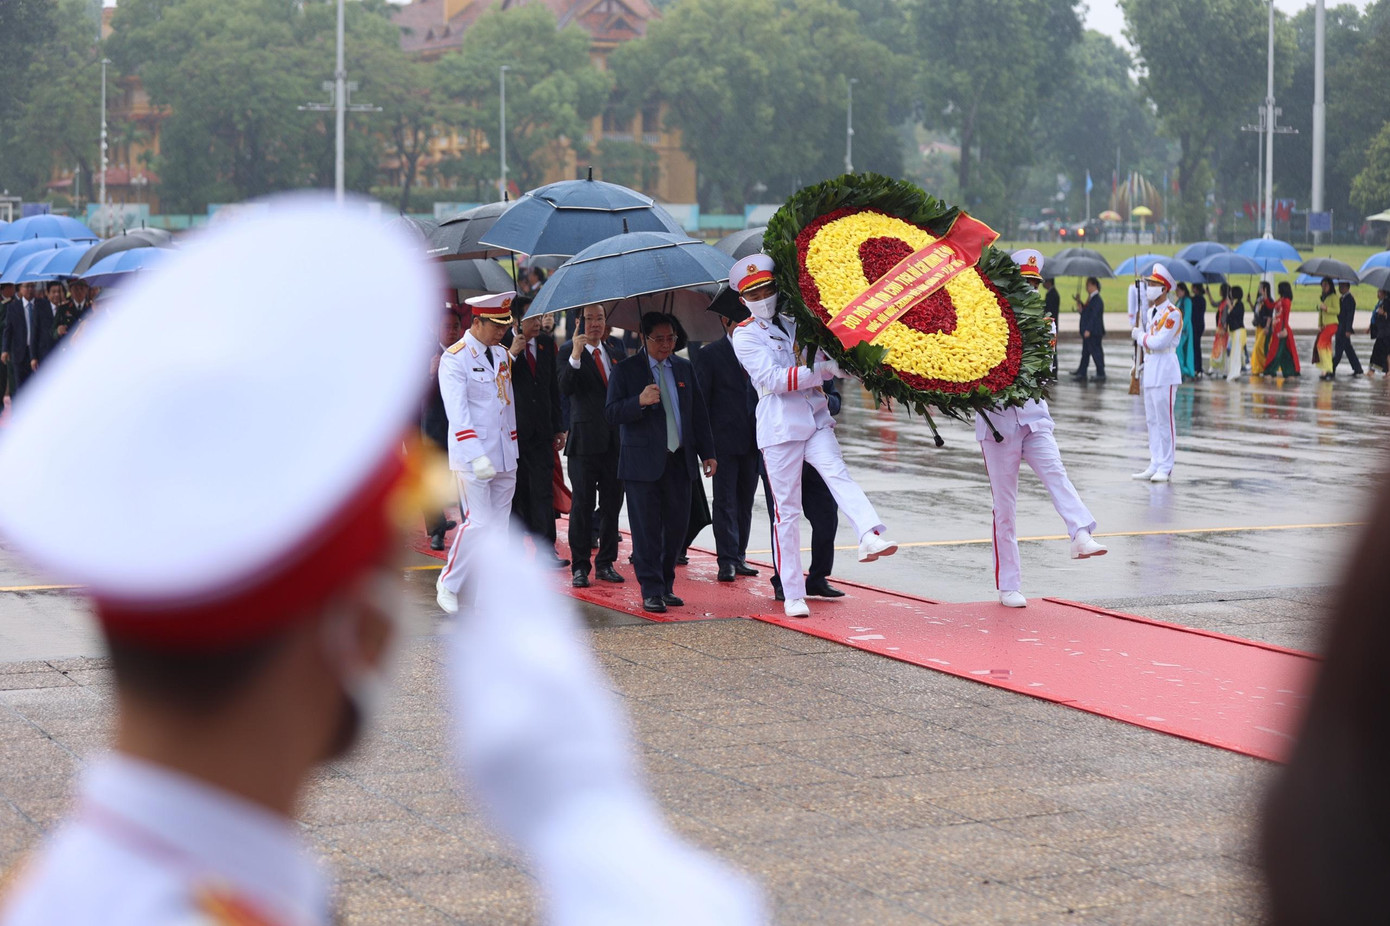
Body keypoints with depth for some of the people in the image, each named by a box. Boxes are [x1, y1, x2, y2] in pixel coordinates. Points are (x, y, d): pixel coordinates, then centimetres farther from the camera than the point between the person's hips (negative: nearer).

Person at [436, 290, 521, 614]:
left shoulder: (502, 355, 12)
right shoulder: (455, 358, -10)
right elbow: (457, 413, -18)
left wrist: (512, 449, 15)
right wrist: (476, 456, -26)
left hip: (504, 457, 7)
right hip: (472, 458, -7)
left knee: (498, 526, 6)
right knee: (480, 523, -10)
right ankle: (447, 585, 5)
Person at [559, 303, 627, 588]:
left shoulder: (615, 348, 11)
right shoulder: (570, 352, -6)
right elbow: (565, 389, -21)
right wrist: (575, 356, -33)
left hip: (615, 438, 5)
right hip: (585, 439, -5)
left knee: (612, 503, 9)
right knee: (582, 504, -1)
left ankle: (605, 563, 19)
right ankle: (580, 567, 5)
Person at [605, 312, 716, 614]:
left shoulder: (684, 369, 14)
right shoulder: (626, 370, 1)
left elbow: (699, 413, 18)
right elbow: (612, 413, -7)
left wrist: (707, 452, 12)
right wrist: (640, 401, -24)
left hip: (678, 461, 4)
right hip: (642, 461, -4)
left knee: (677, 525, 4)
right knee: (647, 529, -4)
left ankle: (666, 586, 17)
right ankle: (651, 591, 1)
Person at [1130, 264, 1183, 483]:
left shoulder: (1173, 313, -13)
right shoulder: (1150, 311, 15)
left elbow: (1158, 342, -18)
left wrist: (1140, 336, -6)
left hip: (1165, 369, -9)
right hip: (1150, 368, 9)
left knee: (1164, 419, -7)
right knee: (1151, 420, 10)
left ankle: (1166, 467, -3)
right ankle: (1155, 465, 16)